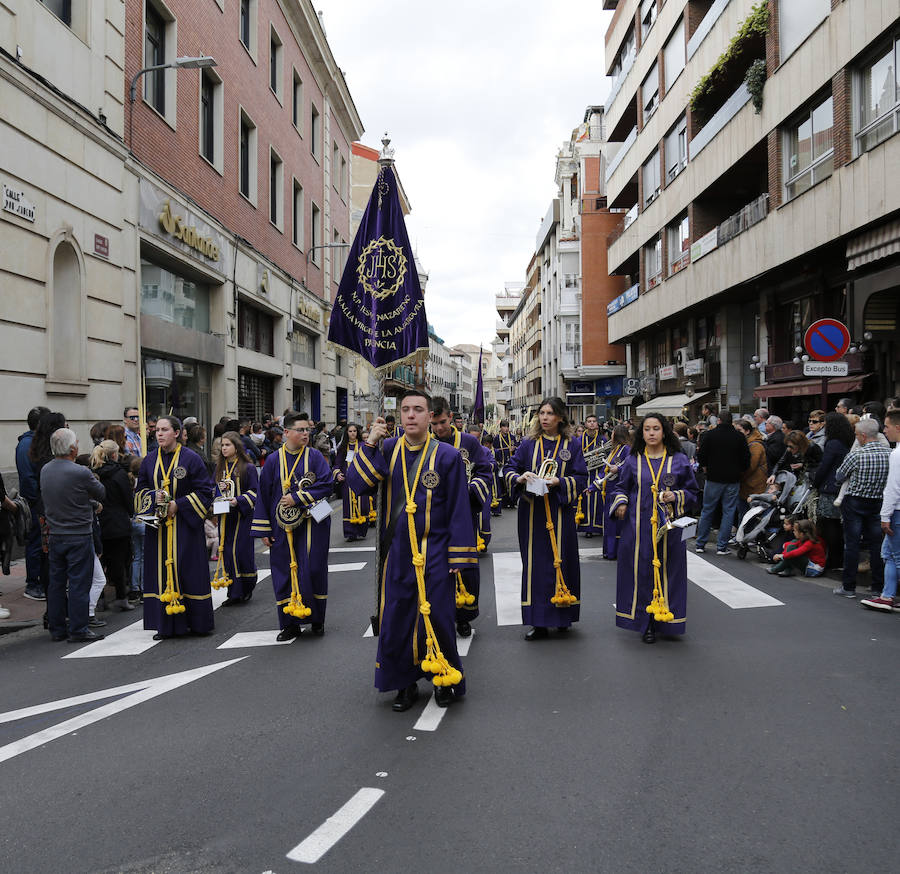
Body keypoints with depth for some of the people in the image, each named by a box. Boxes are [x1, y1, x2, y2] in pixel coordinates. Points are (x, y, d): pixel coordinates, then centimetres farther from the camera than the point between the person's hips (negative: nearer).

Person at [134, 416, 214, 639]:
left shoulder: (191, 459, -3)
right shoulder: (149, 460, 9)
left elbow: (204, 492, -4)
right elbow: (139, 491, 13)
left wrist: (178, 504, -14)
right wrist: (154, 497, -9)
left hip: (185, 525, -4)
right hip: (157, 527, 4)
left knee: (188, 570, -1)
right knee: (161, 571, 3)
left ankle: (196, 623, 9)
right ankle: (166, 625, 11)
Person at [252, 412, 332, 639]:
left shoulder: (315, 457, 0)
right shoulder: (274, 461, 2)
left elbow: (326, 485, -8)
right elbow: (264, 495, 4)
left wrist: (297, 497, -16)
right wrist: (263, 529, 1)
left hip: (312, 525, -1)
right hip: (284, 528, 1)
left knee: (313, 570, 2)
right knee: (285, 572, 4)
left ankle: (317, 620, 18)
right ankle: (290, 623, 16)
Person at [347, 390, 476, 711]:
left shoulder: (447, 456, -6)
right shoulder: (387, 450, 3)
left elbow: (459, 509, -5)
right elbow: (357, 484, -8)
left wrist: (459, 556, -7)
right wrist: (370, 443, -15)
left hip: (434, 553, -3)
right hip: (397, 552, 3)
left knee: (437, 618, 4)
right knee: (395, 620, 8)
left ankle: (445, 680, 26)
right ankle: (405, 684, 26)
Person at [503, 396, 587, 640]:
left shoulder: (572, 445, 3)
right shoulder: (529, 443, 5)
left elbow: (581, 478, 1)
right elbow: (509, 469, 6)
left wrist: (558, 482, -16)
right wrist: (520, 477, -15)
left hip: (560, 511, -1)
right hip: (532, 512, 1)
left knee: (561, 561, 4)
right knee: (535, 563, 2)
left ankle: (562, 615, 20)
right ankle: (538, 621, 9)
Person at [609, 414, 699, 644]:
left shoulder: (679, 461, 3)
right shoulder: (633, 461, 5)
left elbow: (692, 491, 8)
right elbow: (620, 487, 13)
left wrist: (676, 497, -11)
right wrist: (621, 503, -6)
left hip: (668, 528, 0)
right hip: (639, 527, 0)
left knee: (667, 573, 2)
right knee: (641, 574, 1)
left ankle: (666, 620, 16)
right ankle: (645, 623, 12)